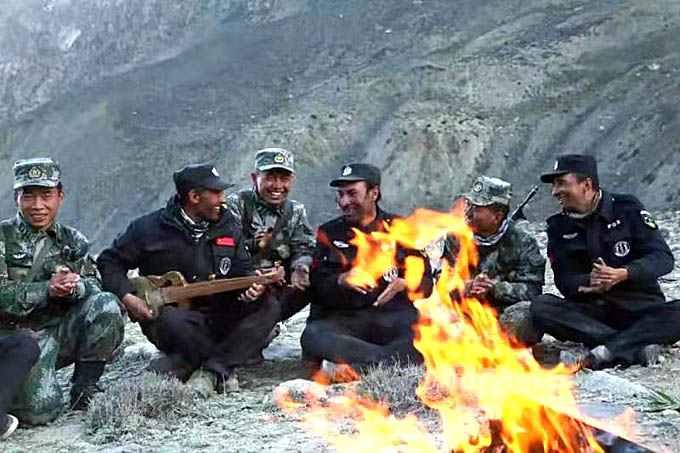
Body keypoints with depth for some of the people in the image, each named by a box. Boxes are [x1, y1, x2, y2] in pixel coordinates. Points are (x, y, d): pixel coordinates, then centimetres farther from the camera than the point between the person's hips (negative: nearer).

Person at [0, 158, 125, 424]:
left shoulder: (72, 241, 12)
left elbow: (94, 287, 0)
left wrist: (74, 287, -23)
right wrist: (47, 289, -25)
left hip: (62, 331, 4)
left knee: (107, 306, -23)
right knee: (40, 409, -26)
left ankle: (84, 390, -6)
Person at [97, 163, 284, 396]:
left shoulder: (228, 226, 8)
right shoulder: (149, 228, -5)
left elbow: (243, 268, 10)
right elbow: (109, 263, 1)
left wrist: (252, 283, -14)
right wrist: (128, 298, -14)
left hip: (218, 319, 4)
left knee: (269, 307, -18)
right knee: (174, 321, -40)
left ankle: (210, 371, -24)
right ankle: (223, 372, -14)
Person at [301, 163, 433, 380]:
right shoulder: (328, 233, 14)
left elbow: (425, 283, 9)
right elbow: (316, 287, 5)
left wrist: (402, 284, -13)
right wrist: (341, 280, -16)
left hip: (393, 314, 0)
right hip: (341, 318, 0)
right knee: (313, 337, -34)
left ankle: (352, 367, -37)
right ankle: (396, 358, -32)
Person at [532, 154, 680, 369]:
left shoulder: (627, 208, -1)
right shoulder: (558, 226, 6)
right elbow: (564, 280, 0)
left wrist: (622, 274, -25)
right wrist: (589, 282, -24)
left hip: (640, 308, -2)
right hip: (591, 312, 2)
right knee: (541, 307, -27)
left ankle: (597, 355, -37)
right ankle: (637, 349, -32)